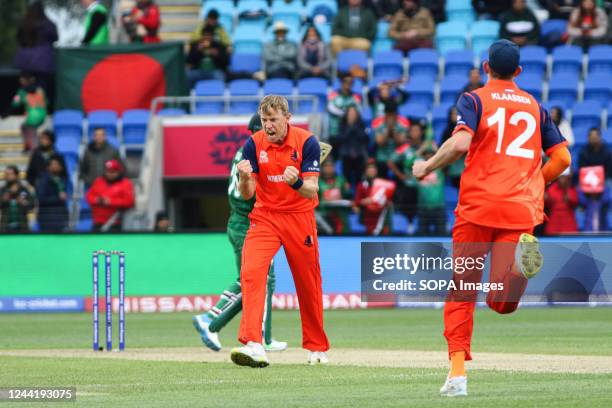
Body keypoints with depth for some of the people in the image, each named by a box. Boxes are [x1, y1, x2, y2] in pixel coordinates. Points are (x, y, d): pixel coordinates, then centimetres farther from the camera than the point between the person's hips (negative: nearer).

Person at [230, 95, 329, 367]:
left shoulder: (307, 142, -13)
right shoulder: (253, 145, -7)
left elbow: (312, 191, -18)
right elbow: (246, 194, -10)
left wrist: (296, 182, -40)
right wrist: (245, 178, -33)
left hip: (300, 218, -1)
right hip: (265, 217, 1)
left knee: (308, 283, 8)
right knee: (250, 272, -22)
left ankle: (317, 347, 29)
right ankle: (253, 345, -31)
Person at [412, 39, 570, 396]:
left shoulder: (475, 99, 5)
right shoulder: (535, 106, 19)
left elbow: (460, 143, -13)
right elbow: (562, 158, 14)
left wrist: (427, 166, 3)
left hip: (478, 206, -2)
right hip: (522, 208, 3)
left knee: (461, 292, 9)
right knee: (502, 303, -4)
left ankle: (458, 372, -5)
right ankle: (518, 260, -37)